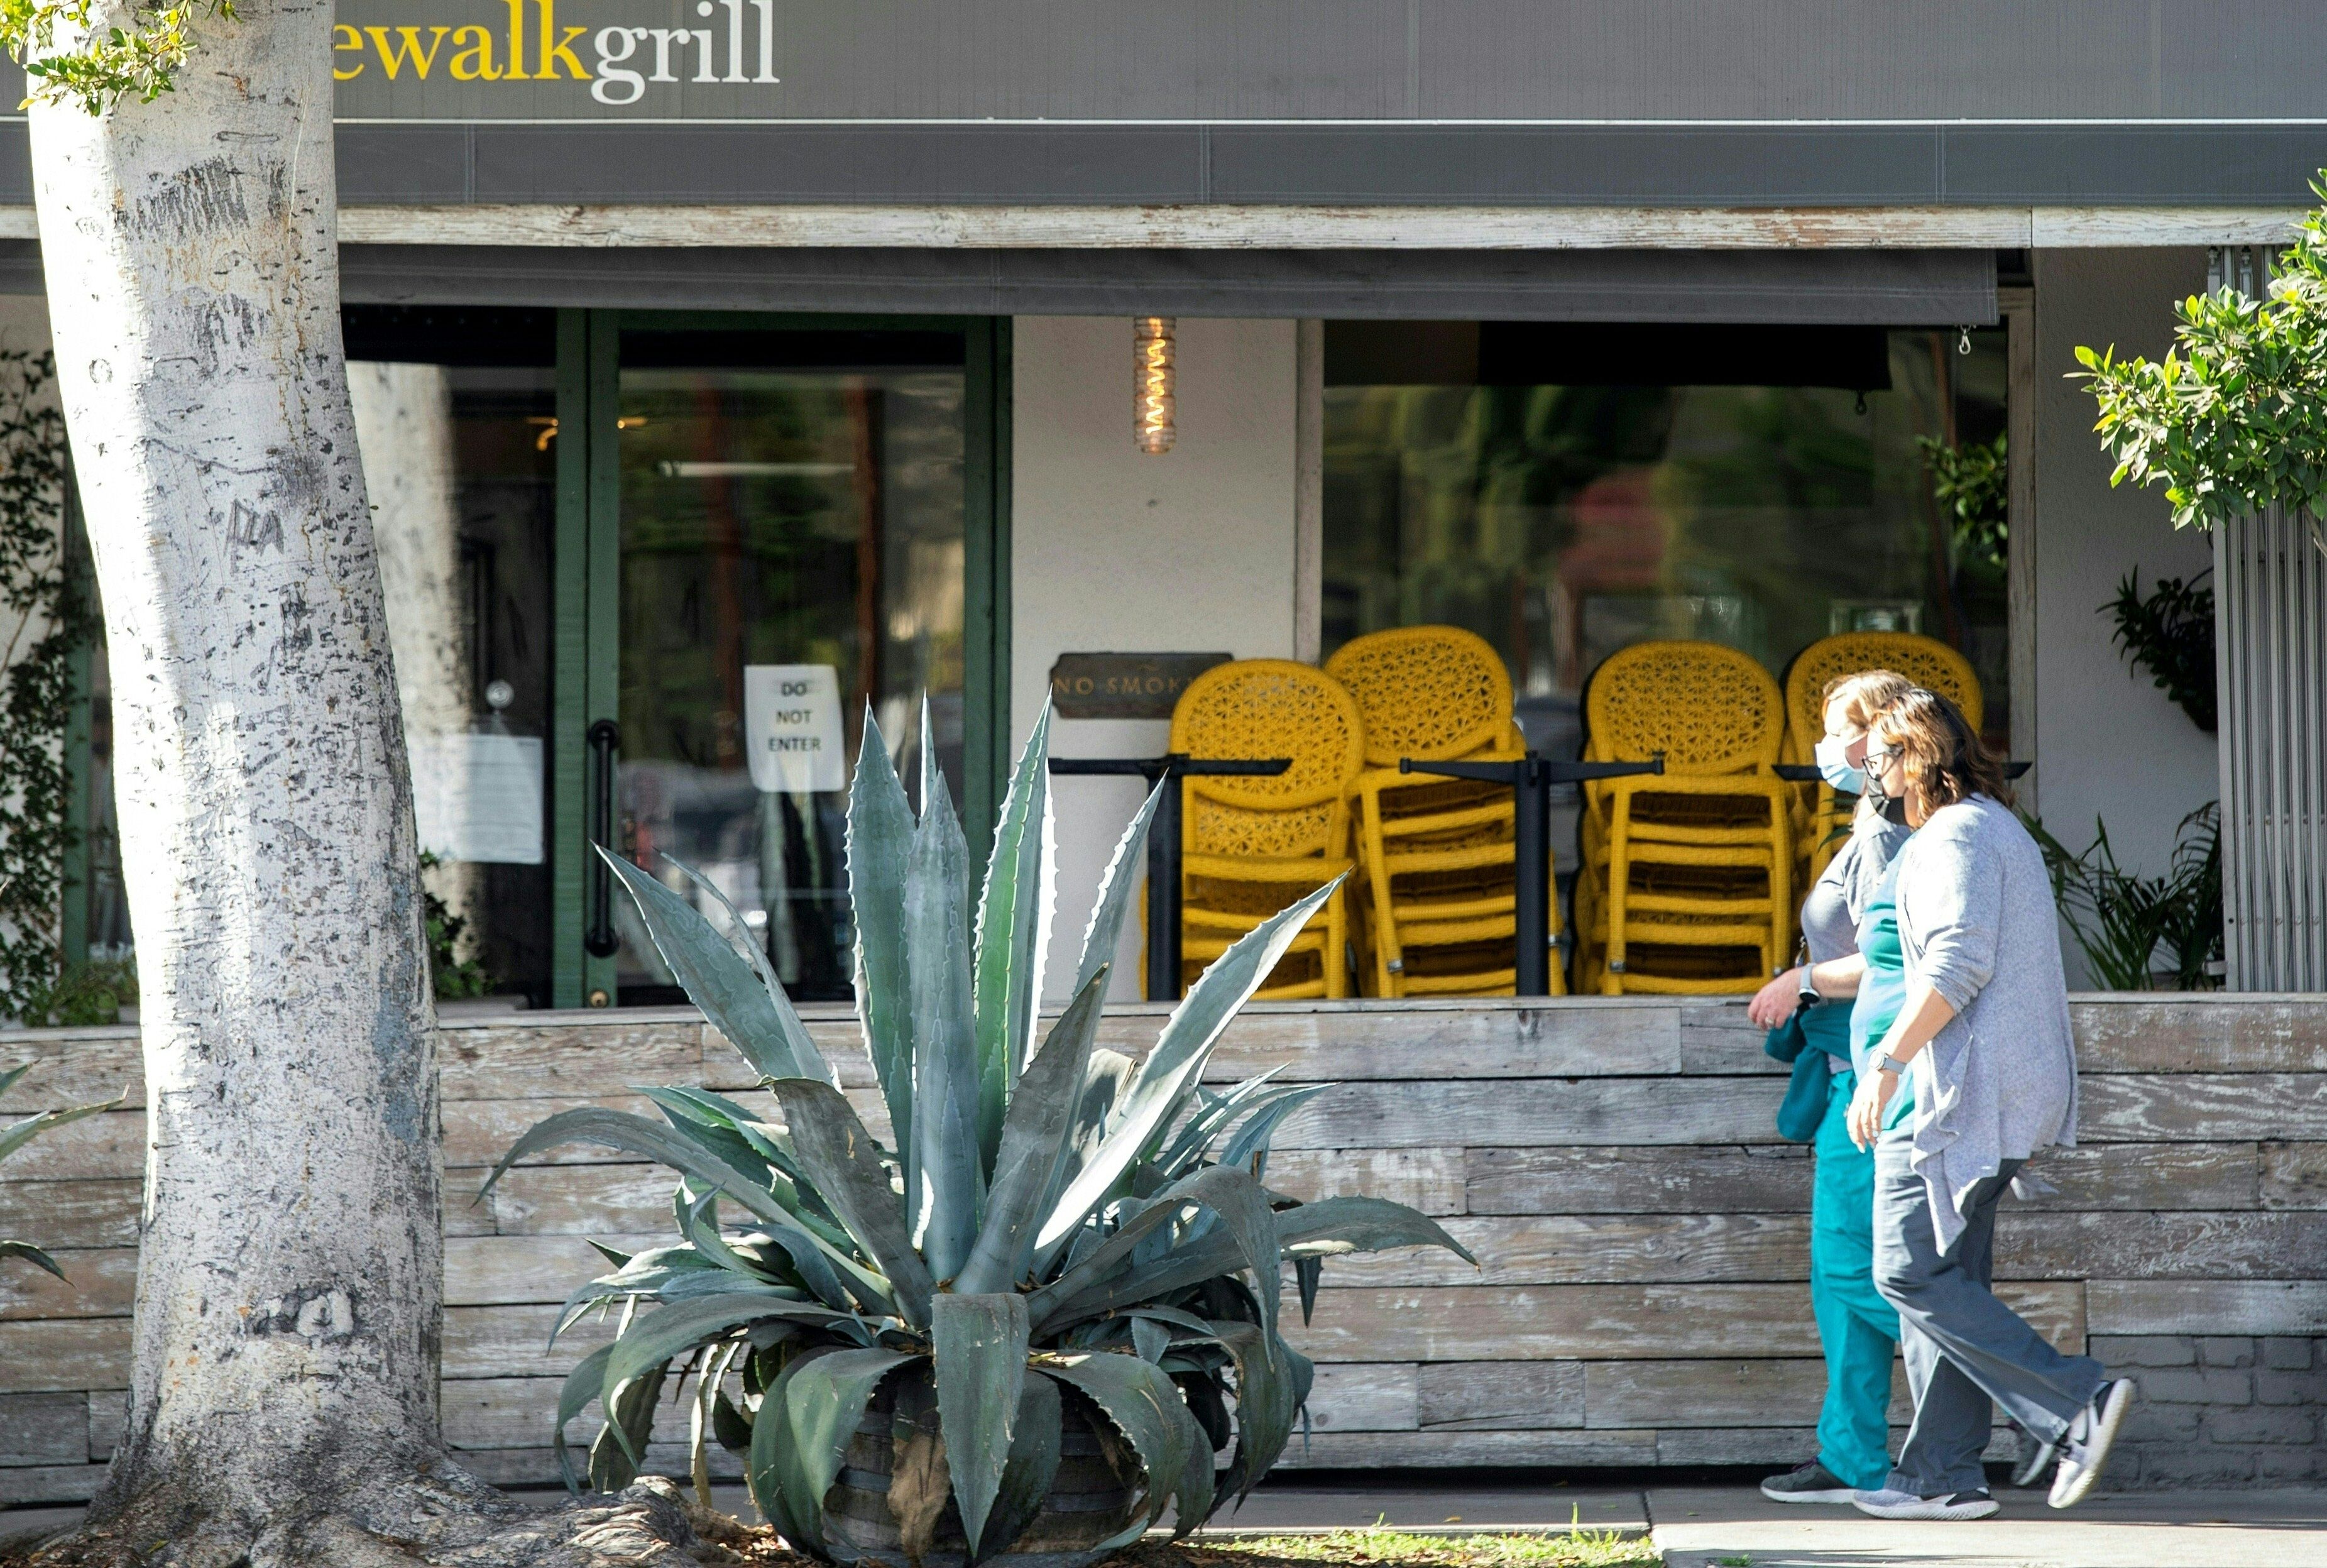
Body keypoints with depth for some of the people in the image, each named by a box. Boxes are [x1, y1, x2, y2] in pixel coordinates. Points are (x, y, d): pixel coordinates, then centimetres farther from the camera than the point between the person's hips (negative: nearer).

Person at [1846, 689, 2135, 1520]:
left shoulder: (1957, 836, -11)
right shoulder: (2002, 832, 22)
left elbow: (1957, 962, -23)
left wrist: (1887, 1063, -25)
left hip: (1964, 1086, -10)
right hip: (2007, 1091, 10)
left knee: (1912, 1273, -10)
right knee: (1948, 1279, 9)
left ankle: (2077, 1401, -16)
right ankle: (1942, 1475, 8)